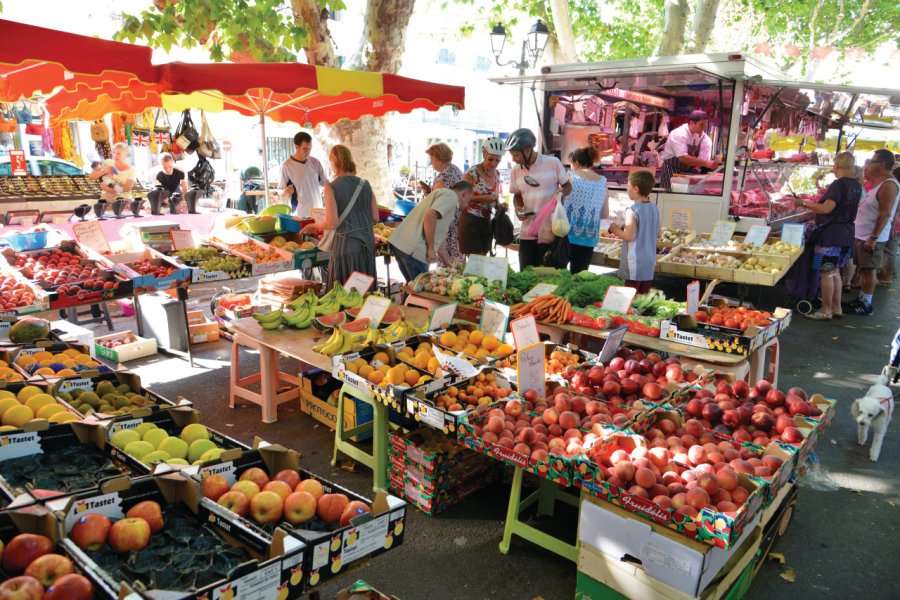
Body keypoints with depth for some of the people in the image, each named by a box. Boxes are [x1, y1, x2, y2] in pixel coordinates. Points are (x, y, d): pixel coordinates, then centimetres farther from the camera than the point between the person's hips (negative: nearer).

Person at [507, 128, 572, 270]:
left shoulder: (553, 163, -8)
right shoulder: (516, 170, 4)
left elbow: (568, 185, 1)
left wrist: (562, 192, -21)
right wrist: (518, 208, -5)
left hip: (552, 231, -3)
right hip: (528, 232, 4)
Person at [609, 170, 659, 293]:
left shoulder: (632, 210, -15)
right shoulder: (654, 208, 6)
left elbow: (629, 236, -18)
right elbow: (657, 233, 15)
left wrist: (616, 230, 0)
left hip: (635, 264, -7)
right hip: (650, 262, 7)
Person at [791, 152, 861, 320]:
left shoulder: (839, 184, -16)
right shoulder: (856, 185, 12)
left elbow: (826, 208, -23)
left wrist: (804, 204, -14)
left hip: (831, 234, -9)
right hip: (846, 234, 9)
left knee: (826, 273, -3)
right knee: (835, 271, 17)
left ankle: (825, 311, 2)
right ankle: (836, 308, 23)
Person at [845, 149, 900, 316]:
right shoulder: (879, 183, 14)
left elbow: (885, 214, -22)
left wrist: (873, 238, -24)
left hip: (872, 237, -9)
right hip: (862, 235, 9)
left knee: (868, 270, -2)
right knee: (863, 269, 15)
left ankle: (866, 305, 5)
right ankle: (861, 299, 24)